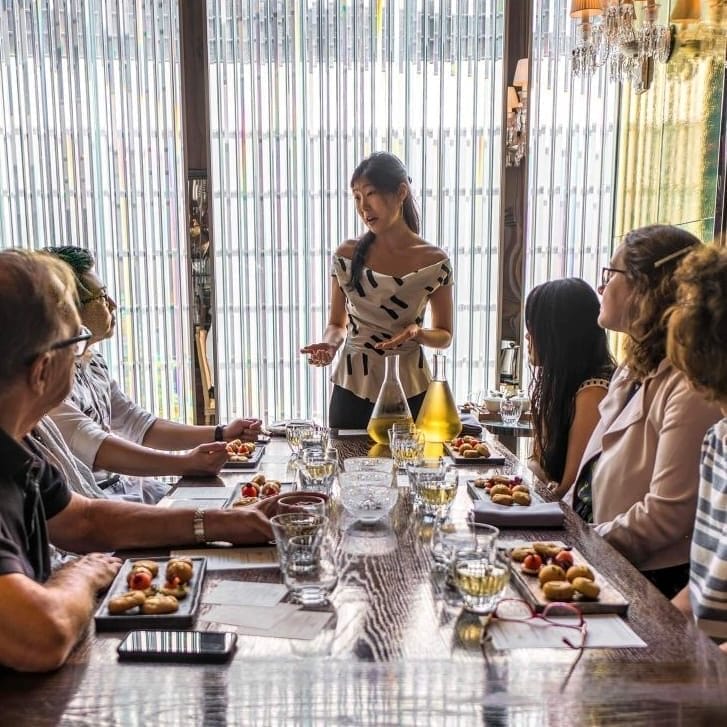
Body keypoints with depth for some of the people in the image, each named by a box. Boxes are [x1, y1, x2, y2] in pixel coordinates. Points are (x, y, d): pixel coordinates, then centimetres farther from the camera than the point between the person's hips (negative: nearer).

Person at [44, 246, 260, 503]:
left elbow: (139, 425, 13)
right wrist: (186, 463, -36)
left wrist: (221, 434, 6)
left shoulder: (93, 363, 11)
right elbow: (92, 447, -29)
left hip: (117, 484, 9)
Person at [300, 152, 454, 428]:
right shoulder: (347, 255, -3)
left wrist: (416, 332, -17)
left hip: (410, 390, -1)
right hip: (352, 387, 1)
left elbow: (444, 336, 3)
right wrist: (330, 344, -13)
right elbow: (337, 323, 8)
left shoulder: (435, 261, -6)